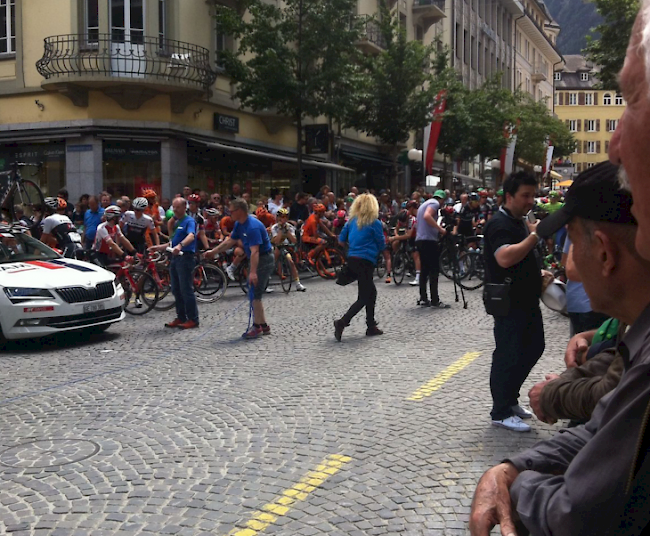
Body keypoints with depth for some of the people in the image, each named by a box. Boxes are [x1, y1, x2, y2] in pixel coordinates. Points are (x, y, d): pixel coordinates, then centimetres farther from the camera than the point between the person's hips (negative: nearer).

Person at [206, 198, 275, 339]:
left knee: (255, 294, -9)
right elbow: (230, 241, 18)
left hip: (264, 260, -10)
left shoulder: (253, 226, -26)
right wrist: (213, 252, 19)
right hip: (256, 260, 10)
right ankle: (263, 326, 21)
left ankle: (257, 327, -1)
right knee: (255, 294, 14)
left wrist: (253, 272, -40)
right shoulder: (239, 224, 5)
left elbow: (254, 251, -34)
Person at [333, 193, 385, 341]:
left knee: (371, 292, 18)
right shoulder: (375, 223, -8)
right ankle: (342, 322, -15)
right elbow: (382, 245, -4)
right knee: (363, 298, -1)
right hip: (366, 261, -7)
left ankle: (371, 326, 20)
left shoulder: (352, 221, 8)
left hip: (352, 260, 7)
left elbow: (341, 239, 10)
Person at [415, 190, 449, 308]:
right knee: (434, 271, -6)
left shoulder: (424, 204, 23)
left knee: (424, 270, 12)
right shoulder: (435, 203, -6)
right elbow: (427, 216, -24)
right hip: (429, 240, -9)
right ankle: (435, 300, -6)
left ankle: (423, 299, 12)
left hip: (419, 240, 9)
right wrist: (440, 229, -21)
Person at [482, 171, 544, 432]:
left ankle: (510, 399, 29)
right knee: (509, 355, -3)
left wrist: (538, 274, 14)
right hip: (509, 303, -10)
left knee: (533, 347, 16)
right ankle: (501, 413, 8)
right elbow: (505, 258, -32)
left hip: (526, 300, 10)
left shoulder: (520, 223, 15)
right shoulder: (500, 224, -16)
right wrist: (534, 236, -28)